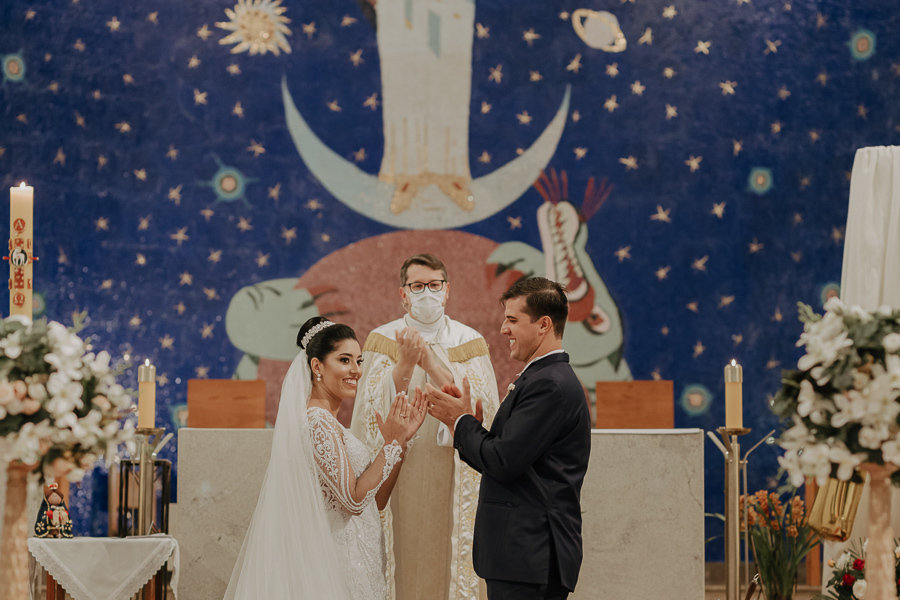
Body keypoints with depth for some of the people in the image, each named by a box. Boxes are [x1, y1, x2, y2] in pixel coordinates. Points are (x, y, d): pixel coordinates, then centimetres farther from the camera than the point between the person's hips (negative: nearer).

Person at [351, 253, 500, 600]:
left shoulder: (470, 343, 5)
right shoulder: (382, 341, 4)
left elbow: (482, 410, -9)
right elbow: (375, 412, -7)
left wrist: (432, 364, -17)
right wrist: (404, 365, -21)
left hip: (453, 482, 1)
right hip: (398, 480, 0)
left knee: (450, 565, 0)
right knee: (402, 567, -1)